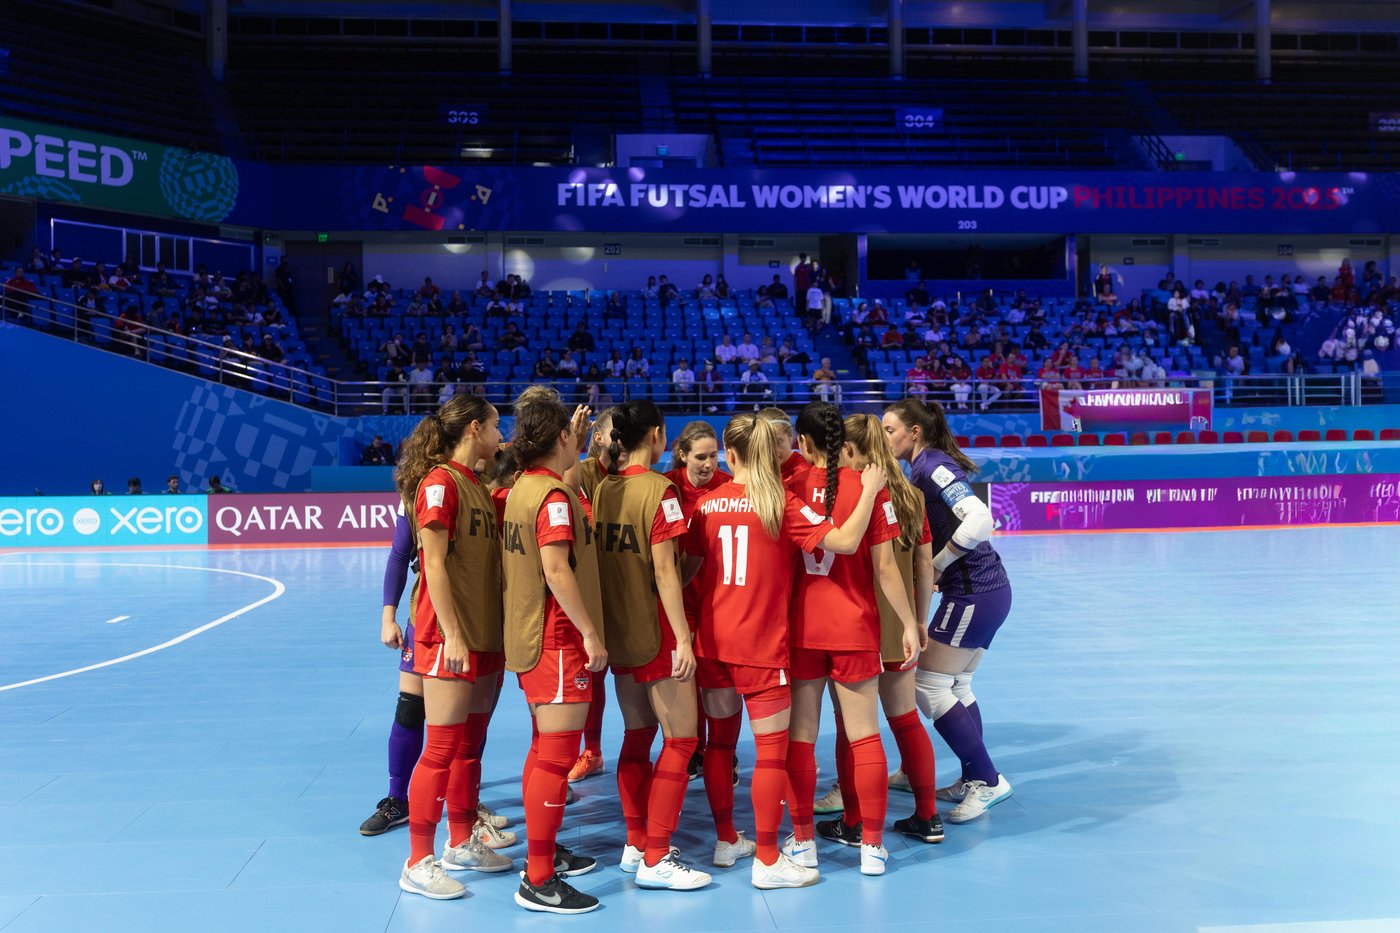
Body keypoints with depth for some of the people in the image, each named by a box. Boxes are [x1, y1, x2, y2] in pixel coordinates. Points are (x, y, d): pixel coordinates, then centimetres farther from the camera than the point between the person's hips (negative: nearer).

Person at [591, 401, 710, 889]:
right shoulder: (658, 488, -13)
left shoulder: (602, 488, 6)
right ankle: (656, 858, -1)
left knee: (637, 735, 16)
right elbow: (664, 570, -17)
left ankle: (635, 844, 22)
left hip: (617, 630, 7)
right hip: (656, 630, -7)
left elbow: (597, 559, 7)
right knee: (680, 740, 0)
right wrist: (684, 637, -15)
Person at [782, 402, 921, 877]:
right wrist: (909, 624, 0)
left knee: (800, 736, 10)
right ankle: (872, 846, 13)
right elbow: (884, 566, -7)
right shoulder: (868, 487, -6)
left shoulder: (788, 488, -4)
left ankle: (802, 841, 17)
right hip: (855, 628, 0)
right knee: (864, 736, 8)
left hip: (800, 628, 1)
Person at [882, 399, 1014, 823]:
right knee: (956, 686, 16)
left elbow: (979, 520, -28)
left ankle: (988, 780, 3)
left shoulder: (932, 466, -16)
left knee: (928, 688, -4)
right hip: (988, 589, 10)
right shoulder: (924, 467, 13)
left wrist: (935, 566, -19)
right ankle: (974, 780, 25)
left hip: (973, 593, -10)